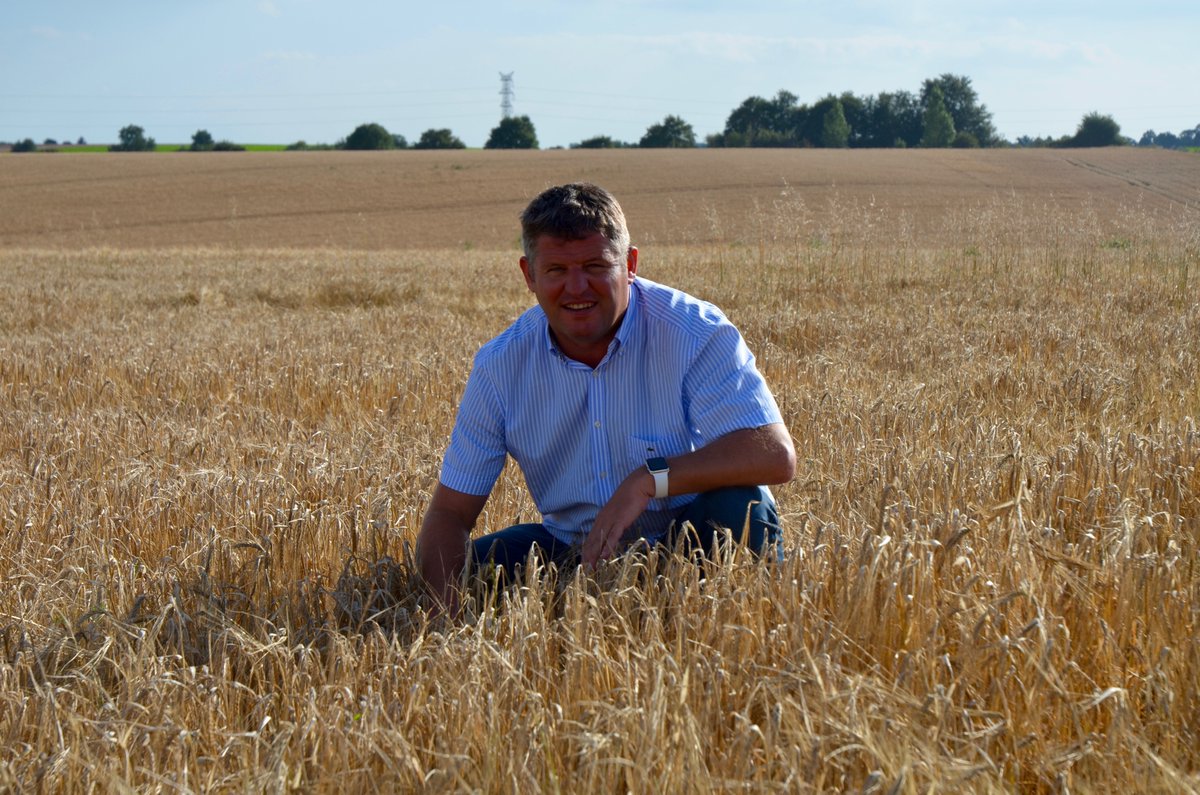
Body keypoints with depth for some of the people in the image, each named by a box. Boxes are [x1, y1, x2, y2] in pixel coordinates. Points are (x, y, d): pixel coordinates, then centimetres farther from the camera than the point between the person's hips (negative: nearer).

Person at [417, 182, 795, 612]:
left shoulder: (696, 334, -18)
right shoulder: (500, 365, -8)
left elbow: (776, 456, -28)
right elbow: (449, 514, -5)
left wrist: (651, 479, -37)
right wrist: (448, 612, -26)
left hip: (686, 544, -3)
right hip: (575, 550, 3)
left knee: (741, 505, -33)